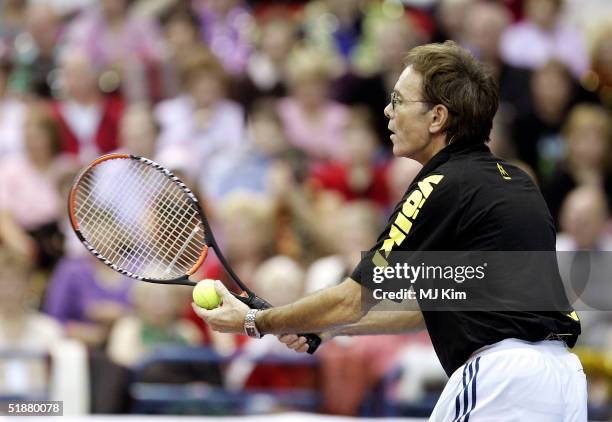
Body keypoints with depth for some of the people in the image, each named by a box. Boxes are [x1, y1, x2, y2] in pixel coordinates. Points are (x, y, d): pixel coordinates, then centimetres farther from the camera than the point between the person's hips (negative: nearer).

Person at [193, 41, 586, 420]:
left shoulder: (443, 188, -6)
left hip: (504, 375, -8)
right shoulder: (515, 181, 19)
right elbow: (431, 302, 27)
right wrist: (331, 327, 28)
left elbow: (351, 302, -2)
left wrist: (255, 322, 11)